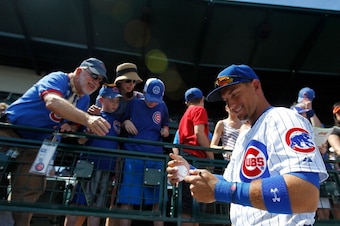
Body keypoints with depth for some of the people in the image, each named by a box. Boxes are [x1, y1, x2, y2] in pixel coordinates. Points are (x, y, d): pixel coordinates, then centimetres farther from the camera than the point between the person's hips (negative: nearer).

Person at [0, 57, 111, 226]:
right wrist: (86, 118, -53)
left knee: (28, 192, 2)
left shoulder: (84, 100, 5)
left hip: (34, 145, 6)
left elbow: (76, 124, 11)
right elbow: (53, 102, -39)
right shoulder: (57, 78, -17)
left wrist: (69, 127, -14)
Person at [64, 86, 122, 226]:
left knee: (97, 208, 9)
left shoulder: (117, 121, 14)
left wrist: (116, 169, 12)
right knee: (78, 204, -4)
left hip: (107, 169, 4)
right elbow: (81, 141, -5)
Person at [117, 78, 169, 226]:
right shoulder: (133, 103, 3)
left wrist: (165, 130, 2)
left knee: (158, 200, 10)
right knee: (127, 200, -3)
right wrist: (125, 122, -8)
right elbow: (122, 122, 13)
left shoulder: (162, 107, 10)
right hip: (133, 155, -2)